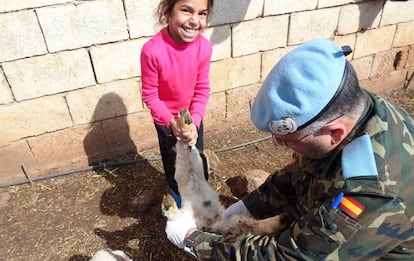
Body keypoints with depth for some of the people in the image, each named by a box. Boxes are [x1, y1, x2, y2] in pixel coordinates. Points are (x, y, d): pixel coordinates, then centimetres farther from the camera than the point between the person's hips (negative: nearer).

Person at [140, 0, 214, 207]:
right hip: (166, 119, -2)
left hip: (193, 116, 2)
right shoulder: (152, 50, -32)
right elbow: (149, 95, -20)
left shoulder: (204, 47, -22)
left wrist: (194, 122, -20)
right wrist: (171, 122, -27)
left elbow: (202, 89, -12)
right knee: (173, 159, 20)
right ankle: (178, 194, 51)